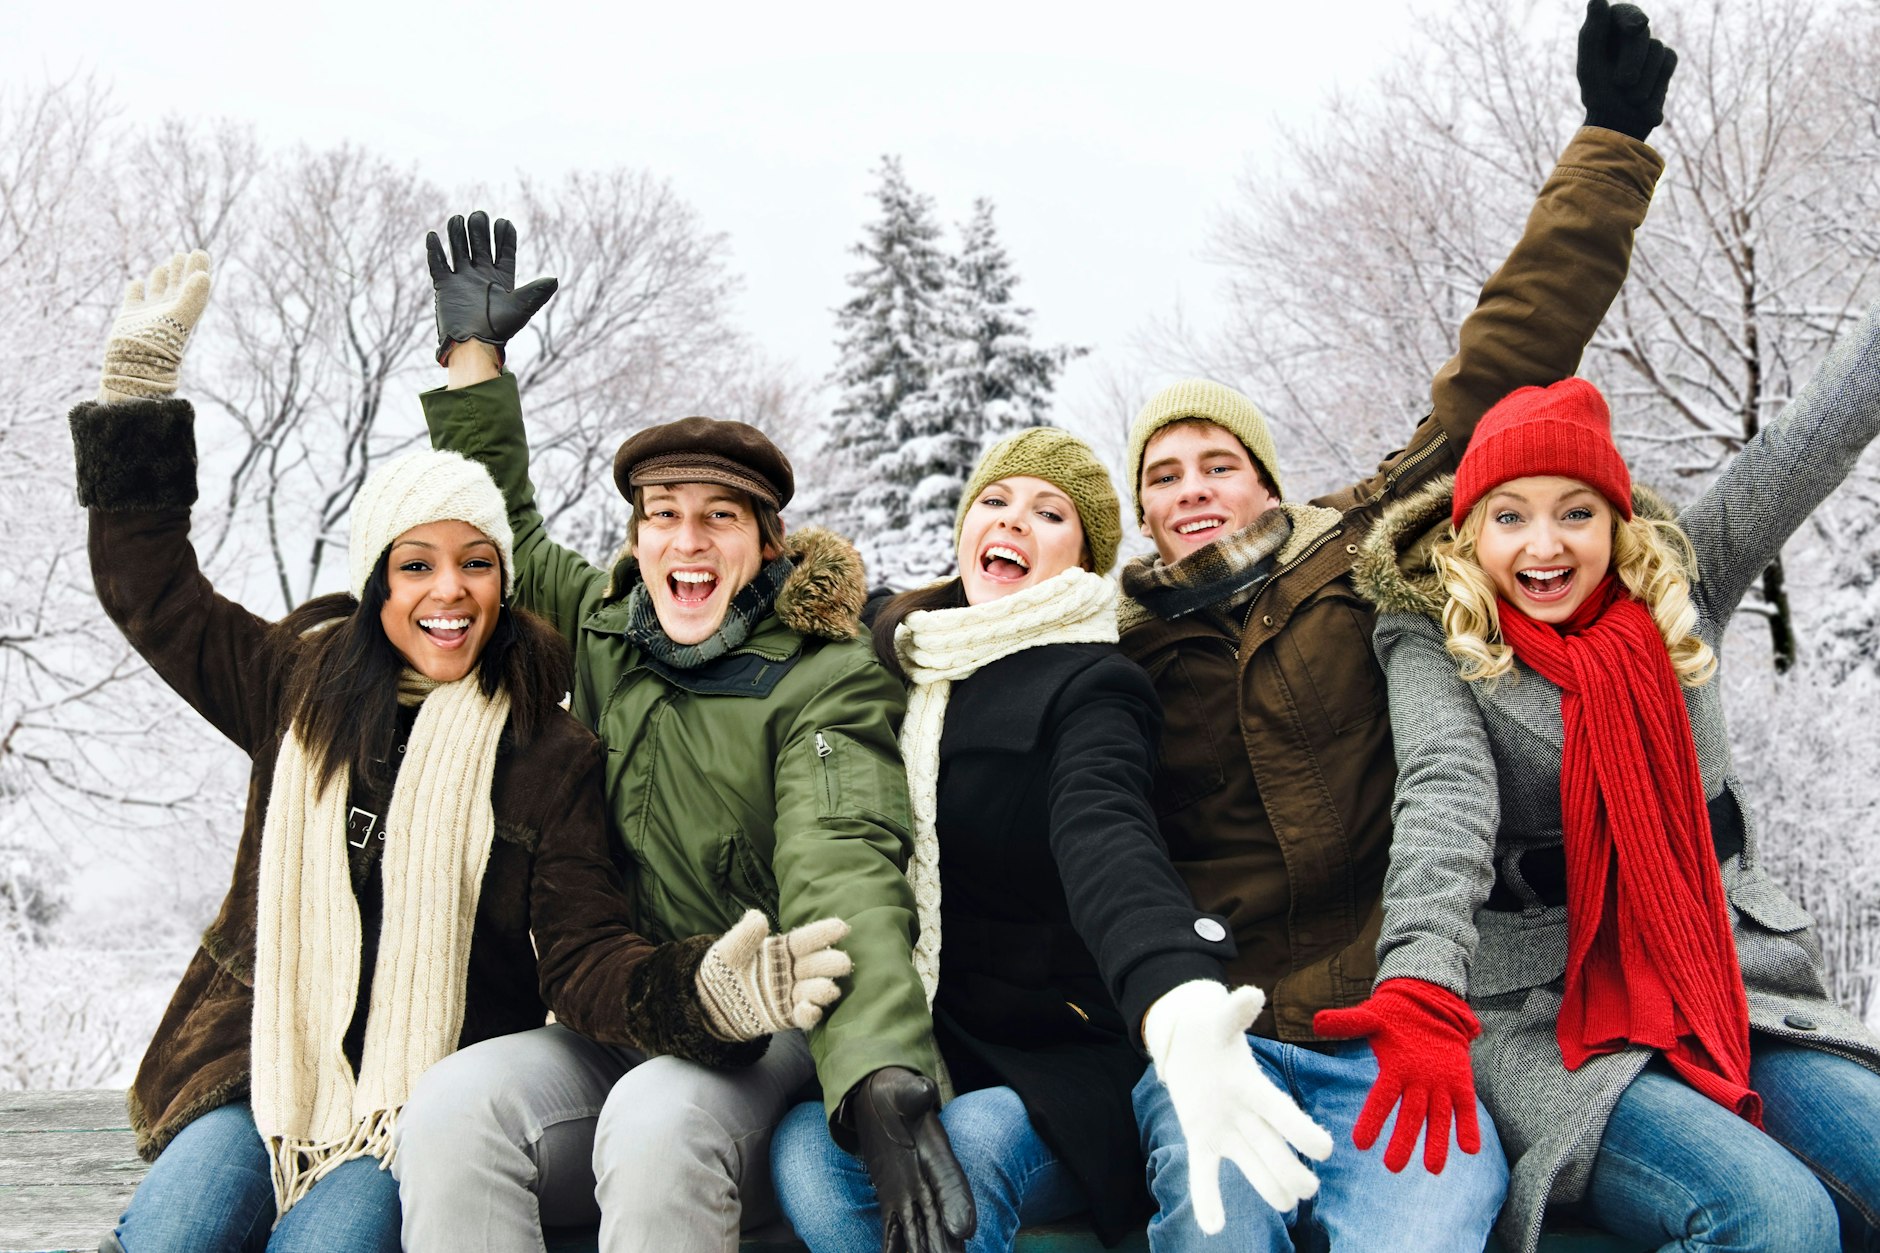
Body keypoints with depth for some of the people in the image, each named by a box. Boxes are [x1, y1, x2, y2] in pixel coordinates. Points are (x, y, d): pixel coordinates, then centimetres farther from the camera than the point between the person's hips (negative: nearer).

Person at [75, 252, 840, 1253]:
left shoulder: (549, 755, -2)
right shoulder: (302, 691, 7)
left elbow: (585, 958, -8)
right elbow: (151, 591, 16)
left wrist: (693, 983, -31)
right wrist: (139, 384, 10)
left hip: (427, 1097, -2)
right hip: (262, 1063, 2)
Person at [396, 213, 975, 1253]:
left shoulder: (823, 680, -5)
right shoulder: (604, 632, 13)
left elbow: (842, 876, -21)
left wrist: (888, 1085, -37)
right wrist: (473, 354, 29)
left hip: (777, 1038, -4)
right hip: (619, 1028, 5)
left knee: (657, 1119, -37)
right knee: (453, 1107, -26)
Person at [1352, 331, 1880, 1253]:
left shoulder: (1678, 587, 9)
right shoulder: (1433, 644, -3)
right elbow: (1444, 798, -22)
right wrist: (1421, 990, -39)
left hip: (1743, 997, 5)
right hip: (1552, 1027, -4)